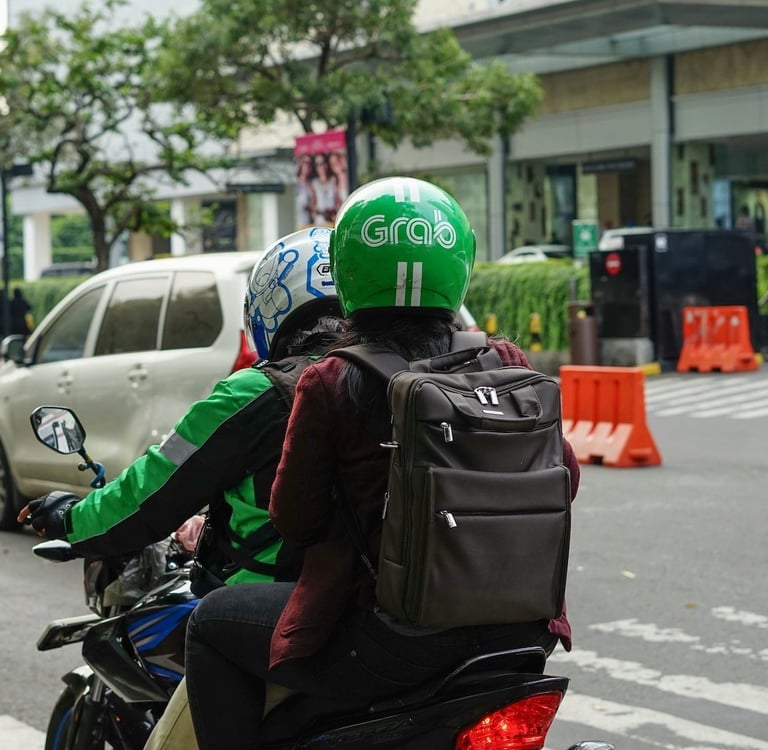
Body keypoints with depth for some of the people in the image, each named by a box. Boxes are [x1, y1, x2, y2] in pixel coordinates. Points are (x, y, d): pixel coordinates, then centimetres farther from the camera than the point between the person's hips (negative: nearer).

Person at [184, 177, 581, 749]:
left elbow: (295, 520, -1)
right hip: (517, 631, 5)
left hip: (397, 645, -4)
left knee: (213, 625, 14)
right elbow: (562, 479, 8)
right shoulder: (506, 364, 0)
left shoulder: (330, 384, -9)